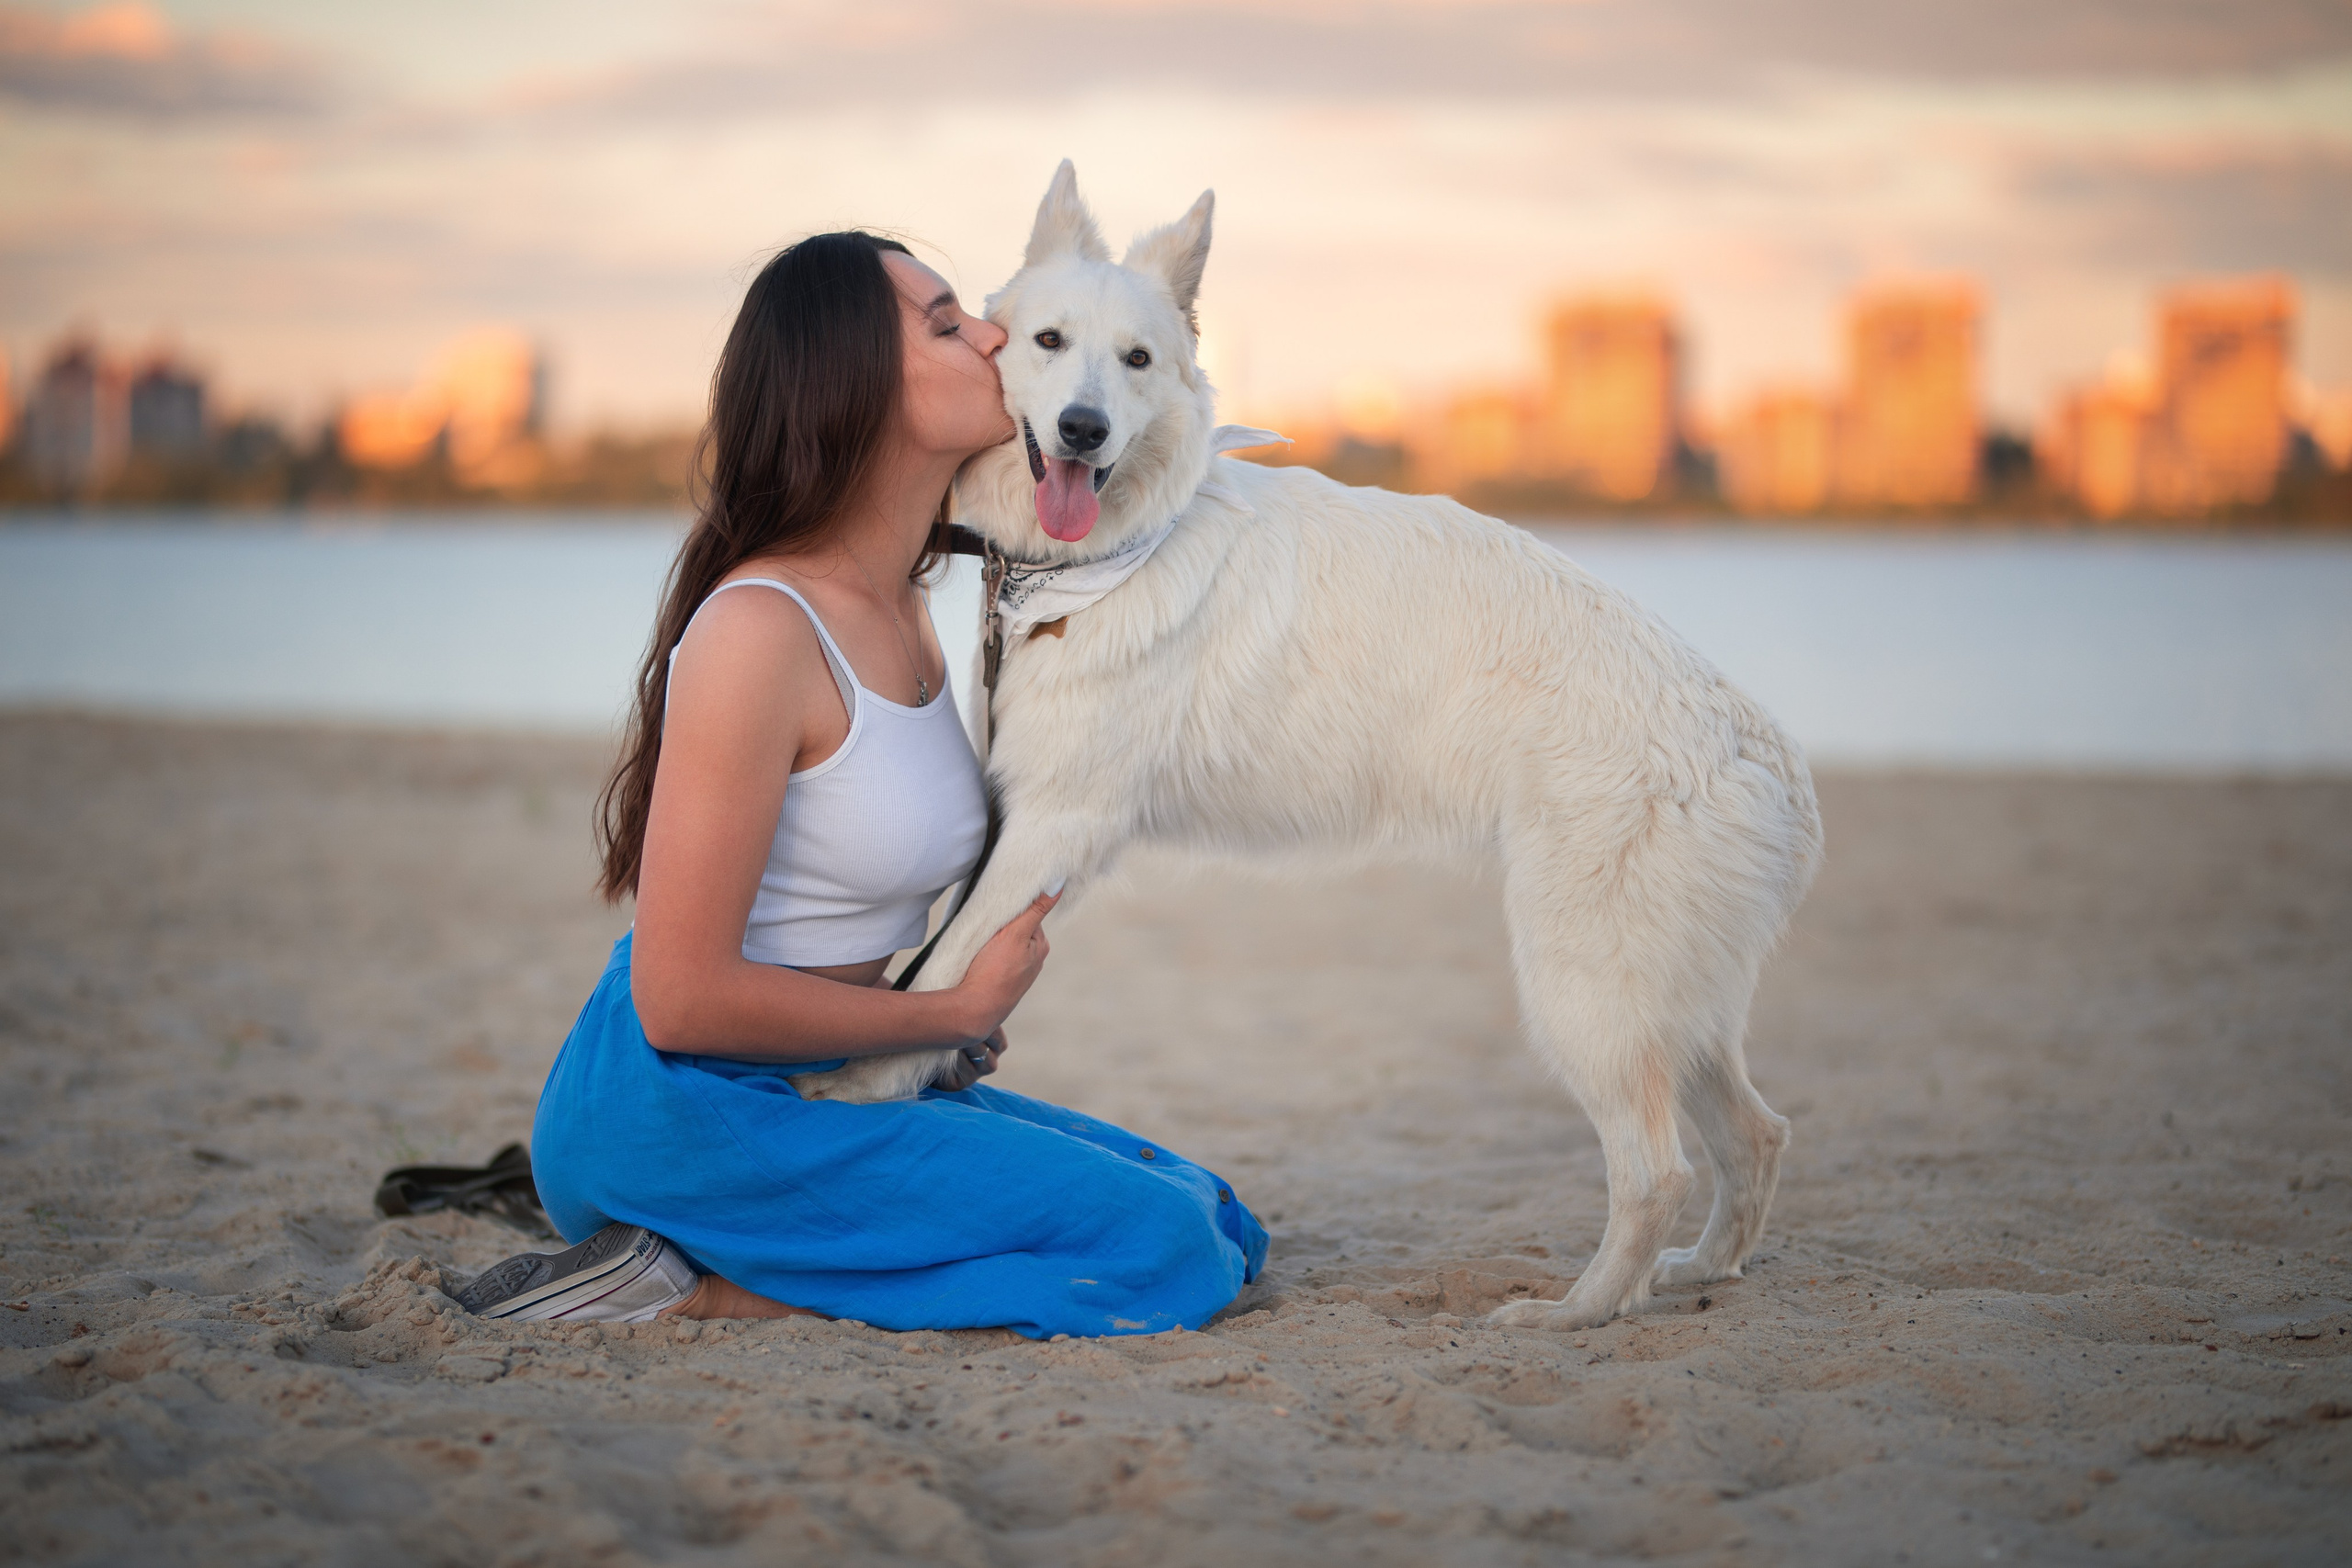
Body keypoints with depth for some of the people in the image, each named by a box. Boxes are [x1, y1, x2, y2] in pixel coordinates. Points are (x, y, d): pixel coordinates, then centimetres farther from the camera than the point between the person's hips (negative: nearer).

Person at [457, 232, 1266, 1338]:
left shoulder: (898, 604, 8)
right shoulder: (760, 628, -20)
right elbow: (684, 999, -21)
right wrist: (958, 1011, -11)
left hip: (831, 1084, 9)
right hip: (682, 1110, -9)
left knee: (1218, 1224, 5)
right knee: (1163, 1248, -16)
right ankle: (694, 1289, -12)